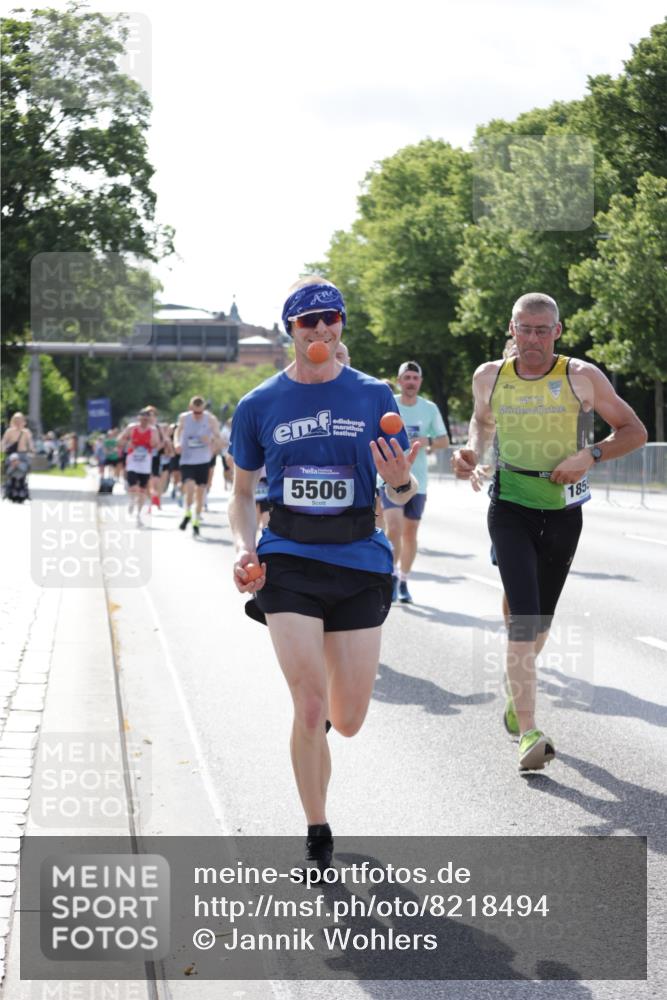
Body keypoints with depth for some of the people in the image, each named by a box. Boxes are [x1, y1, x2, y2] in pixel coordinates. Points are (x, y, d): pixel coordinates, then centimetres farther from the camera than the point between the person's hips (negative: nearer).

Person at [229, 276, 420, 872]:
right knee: (310, 709, -11)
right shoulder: (259, 405, 4)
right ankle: (317, 836, 9)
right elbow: (242, 491, 15)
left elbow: (403, 494, 8)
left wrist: (401, 481, -17)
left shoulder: (373, 397, 4)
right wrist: (244, 549, -3)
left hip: (359, 561, 1)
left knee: (348, 722, 5)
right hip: (289, 562, -1)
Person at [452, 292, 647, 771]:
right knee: (524, 616, -16)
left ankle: (517, 687, 45)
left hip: (563, 510, 1)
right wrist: (473, 452, 1)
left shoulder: (582, 377, -6)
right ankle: (528, 733, -18)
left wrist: (590, 454, -16)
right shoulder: (490, 377, 0)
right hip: (510, 506, -1)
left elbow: (635, 431, -1)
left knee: (541, 618, 14)